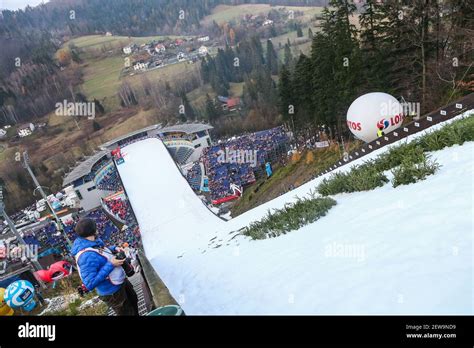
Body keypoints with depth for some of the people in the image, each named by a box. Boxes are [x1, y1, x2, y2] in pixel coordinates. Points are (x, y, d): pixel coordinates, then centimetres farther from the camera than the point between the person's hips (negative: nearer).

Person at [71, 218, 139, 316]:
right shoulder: (87, 256, -35)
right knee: (127, 313, 14)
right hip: (112, 292, -9)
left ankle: (136, 314, 55)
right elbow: (90, 284, -35)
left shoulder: (93, 242, -9)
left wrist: (114, 249, -5)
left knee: (133, 300, 31)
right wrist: (110, 265, -34)